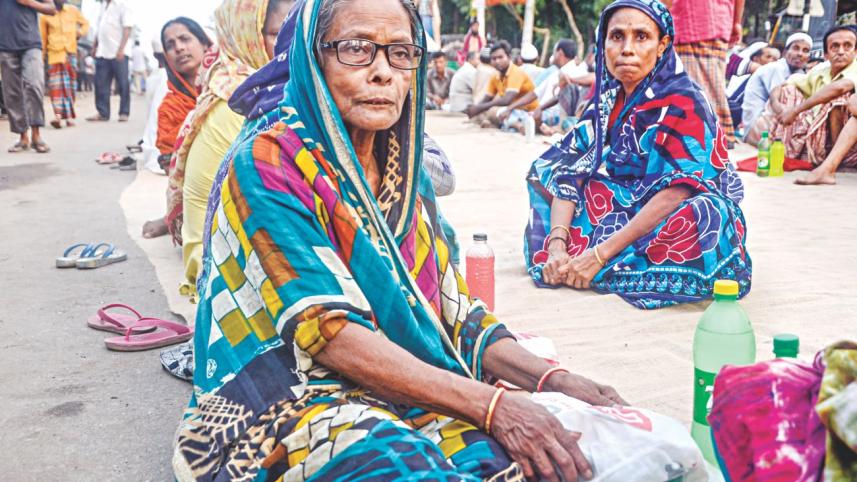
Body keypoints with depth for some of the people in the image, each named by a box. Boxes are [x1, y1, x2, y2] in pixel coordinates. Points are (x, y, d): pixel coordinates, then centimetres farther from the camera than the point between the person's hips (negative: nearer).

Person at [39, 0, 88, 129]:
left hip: (71, 52, 3)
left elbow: (85, 23, 19)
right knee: (56, 84, -13)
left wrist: (80, 32, -2)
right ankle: (58, 115, -23)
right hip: (54, 53, -3)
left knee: (69, 85, 8)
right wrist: (42, 56, 6)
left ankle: (68, 116, 15)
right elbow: (42, 37, 6)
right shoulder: (45, 14, 0)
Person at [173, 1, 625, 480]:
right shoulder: (267, 163, -10)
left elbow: (452, 311, 10)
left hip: (414, 400, 6)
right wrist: (491, 404, -23)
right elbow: (327, 331, -19)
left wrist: (552, 378, -6)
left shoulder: (406, 175, 11)